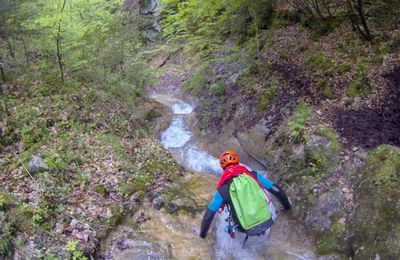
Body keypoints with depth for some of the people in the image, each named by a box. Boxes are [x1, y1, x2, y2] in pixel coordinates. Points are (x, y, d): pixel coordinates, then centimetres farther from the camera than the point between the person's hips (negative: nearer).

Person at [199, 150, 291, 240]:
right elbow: (277, 191, 0)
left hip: (247, 229, -1)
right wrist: (287, 206, 20)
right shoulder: (254, 175, -7)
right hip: (267, 223, 2)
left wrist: (202, 233, 13)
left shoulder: (222, 190, -11)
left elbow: (208, 215, -5)